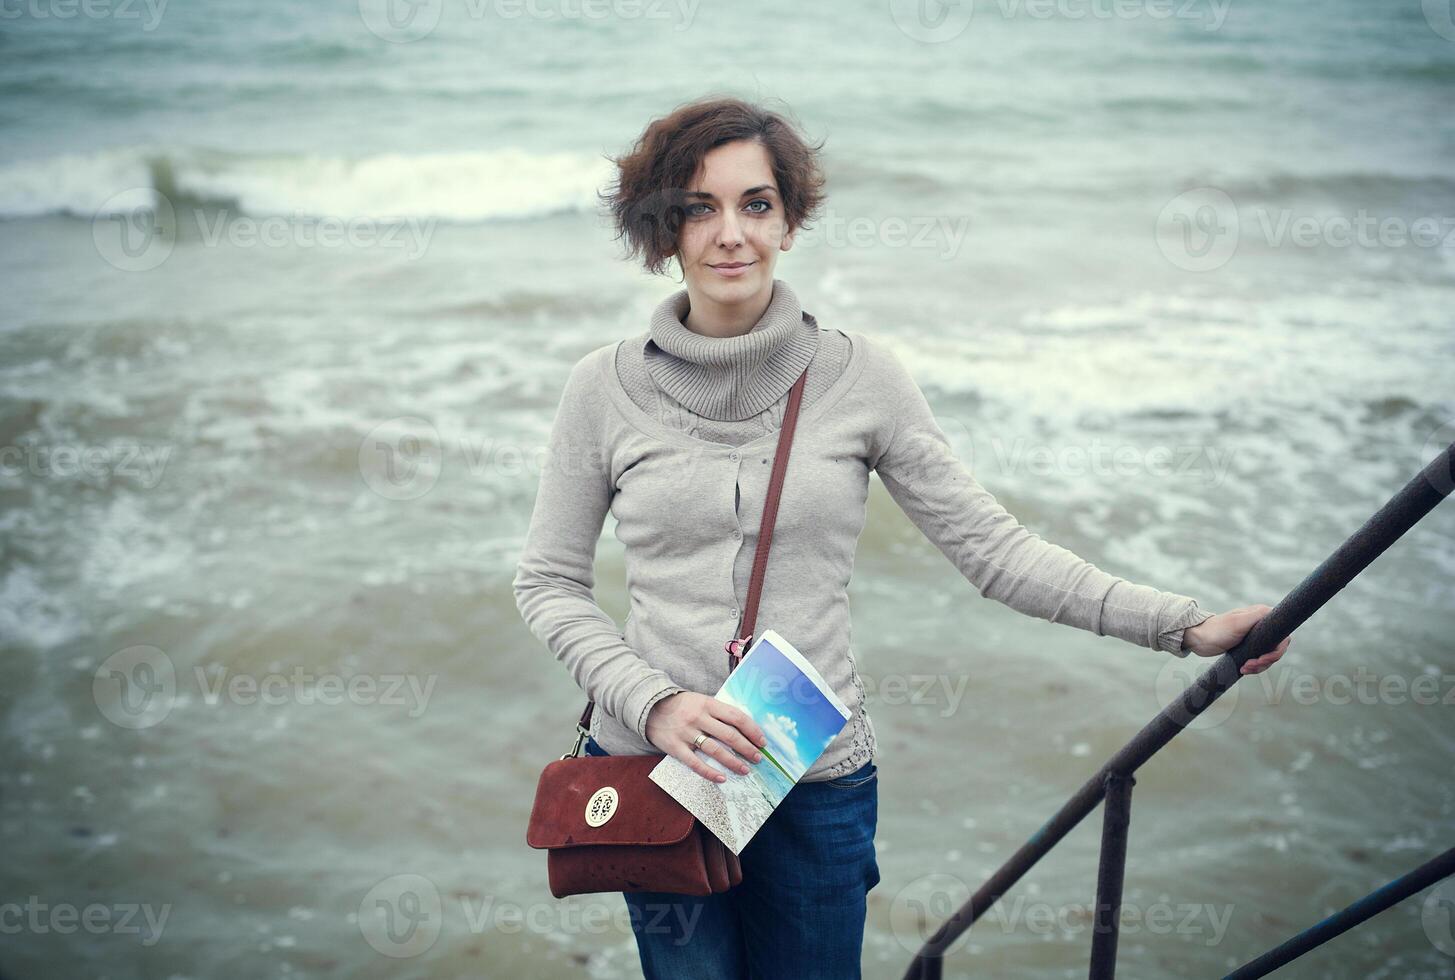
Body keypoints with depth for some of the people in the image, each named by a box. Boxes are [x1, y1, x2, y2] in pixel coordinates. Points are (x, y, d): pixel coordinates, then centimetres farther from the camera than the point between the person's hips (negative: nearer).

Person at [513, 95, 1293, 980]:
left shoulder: (859, 375, -5)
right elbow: (550, 583, 1)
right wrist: (655, 703, -14)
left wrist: (1184, 624, -10)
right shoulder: (607, 387, -4)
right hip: (652, 770, 0)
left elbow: (990, 545, -3)